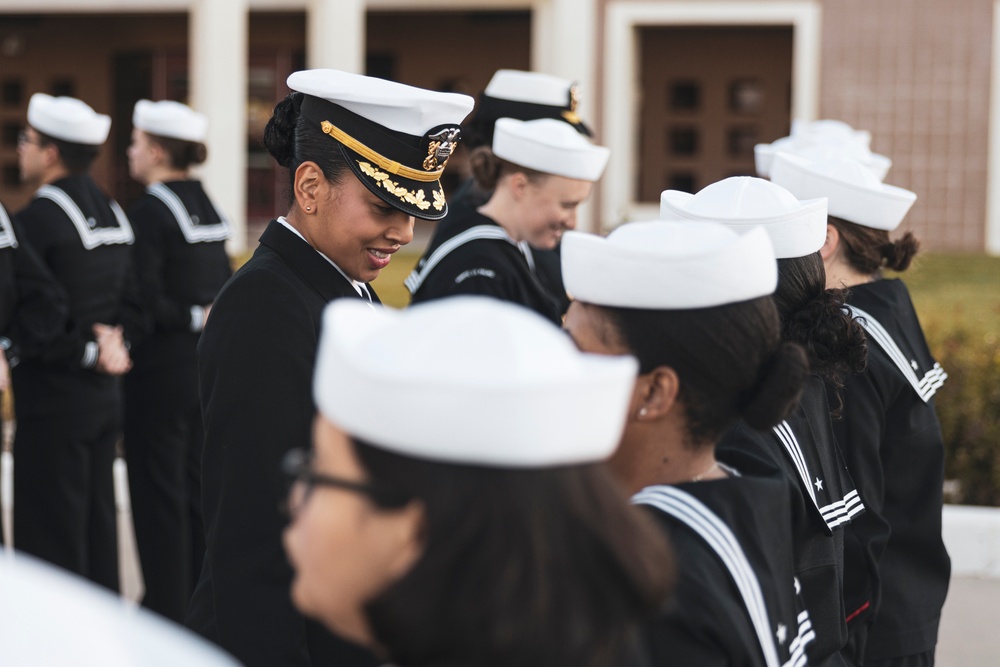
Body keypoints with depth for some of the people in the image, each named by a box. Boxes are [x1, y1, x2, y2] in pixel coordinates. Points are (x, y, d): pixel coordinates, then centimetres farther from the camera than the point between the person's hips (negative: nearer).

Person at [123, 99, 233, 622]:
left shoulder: (149, 211, -16)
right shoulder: (206, 206, 10)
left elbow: (145, 303, -21)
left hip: (161, 368, -8)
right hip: (206, 362, 8)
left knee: (158, 487, 0)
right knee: (196, 482, 15)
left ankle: (167, 604, 5)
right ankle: (199, 594, 21)